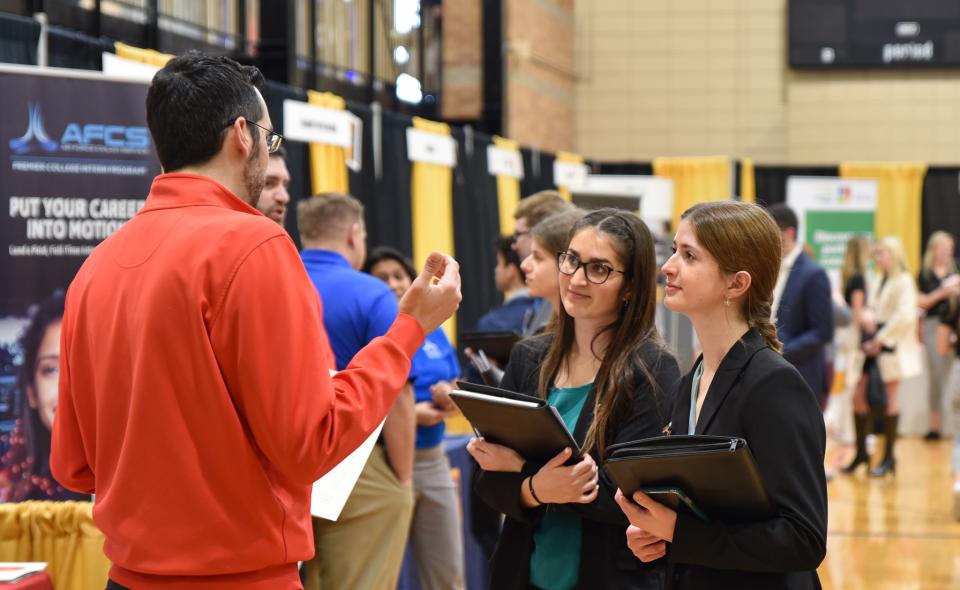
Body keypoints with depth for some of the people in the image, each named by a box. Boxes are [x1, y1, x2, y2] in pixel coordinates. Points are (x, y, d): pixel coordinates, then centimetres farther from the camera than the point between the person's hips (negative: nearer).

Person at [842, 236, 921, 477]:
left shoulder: (903, 281, -8)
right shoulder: (880, 282, 16)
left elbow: (905, 316, -17)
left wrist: (880, 339, -16)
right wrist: (867, 316, -8)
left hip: (892, 348, -7)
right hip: (874, 348, 7)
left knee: (889, 401, -2)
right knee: (859, 396, 3)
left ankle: (889, 457, 7)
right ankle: (861, 453, 14)